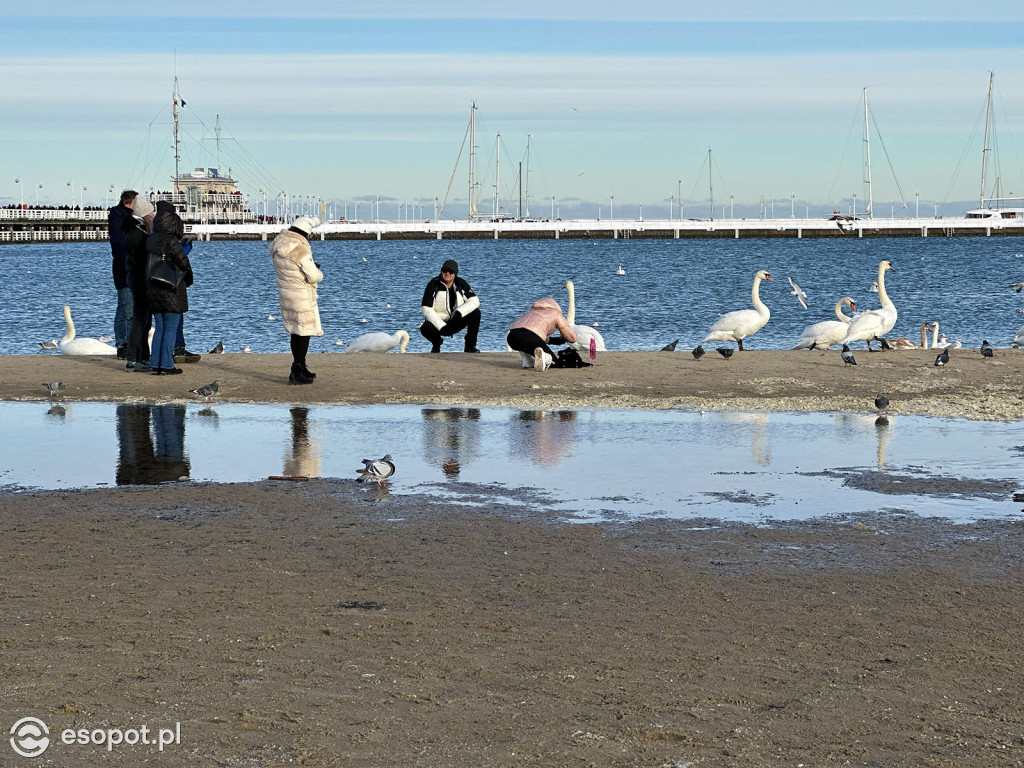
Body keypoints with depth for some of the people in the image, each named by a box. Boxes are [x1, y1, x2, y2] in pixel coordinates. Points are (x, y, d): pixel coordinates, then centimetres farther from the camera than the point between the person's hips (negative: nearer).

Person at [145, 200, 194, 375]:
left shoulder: (150, 241, 3)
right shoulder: (172, 243, -16)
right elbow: (184, 265, -9)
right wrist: (188, 281, 10)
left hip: (153, 291, 6)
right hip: (172, 292, -6)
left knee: (159, 328, 13)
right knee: (170, 328, 0)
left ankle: (155, 364, 10)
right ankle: (166, 365, -1)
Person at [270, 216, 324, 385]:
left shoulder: (278, 243, 2)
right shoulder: (300, 250, -24)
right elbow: (313, 276, -21)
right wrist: (319, 273, 3)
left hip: (285, 292, 9)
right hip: (302, 295, -9)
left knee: (296, 331, 20)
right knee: (304, 333, -2)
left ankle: (300, 368, 32)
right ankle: (297, 373, -5)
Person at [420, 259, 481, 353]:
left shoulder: (461, 284, -1)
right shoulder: (434, 284, -11)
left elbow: (474, 301, -9)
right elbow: (427, 309, -17)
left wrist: (459, 313, -27)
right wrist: (442, 327, -27)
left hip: (456, 322, 3)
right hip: (438, 323, -3)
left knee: (476, 313, -20)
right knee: (425, 328, -35)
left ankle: (470, 346, -9)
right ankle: (436, 343, 3)